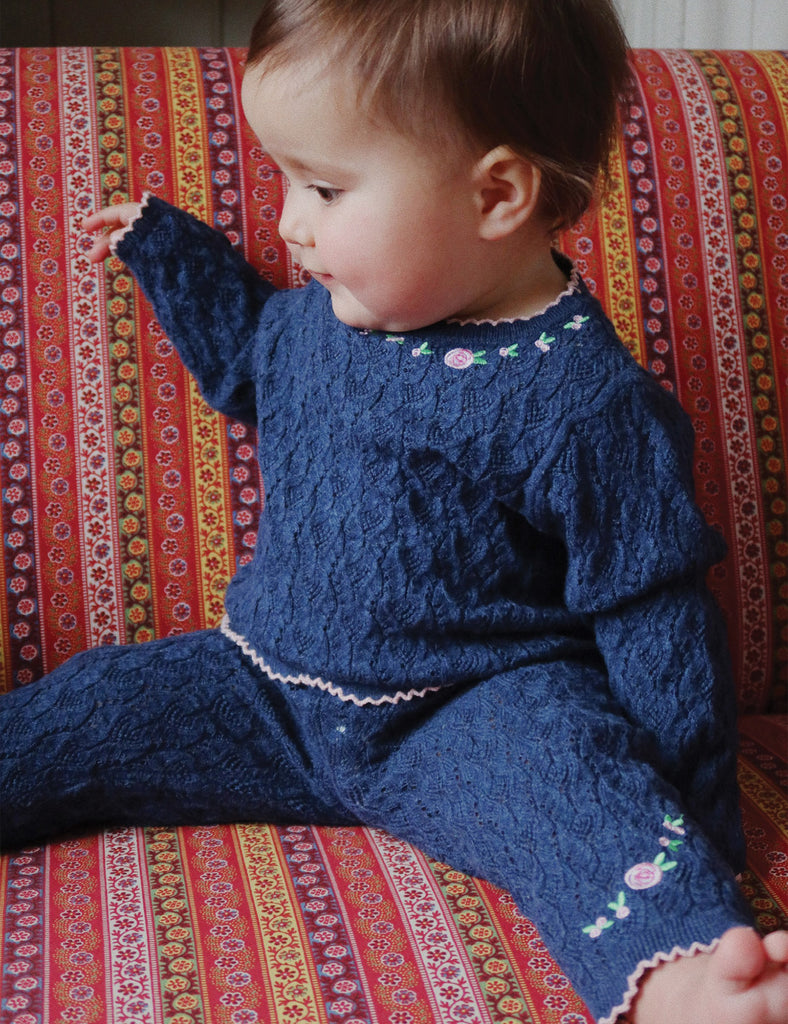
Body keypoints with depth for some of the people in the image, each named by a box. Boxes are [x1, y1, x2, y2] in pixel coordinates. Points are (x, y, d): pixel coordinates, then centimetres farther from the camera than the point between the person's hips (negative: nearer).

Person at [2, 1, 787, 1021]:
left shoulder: (584, 403, -19)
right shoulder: (324, 316, 2)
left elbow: (654, 616, -13)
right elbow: (247, 358, 28)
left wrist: (686, 829, -11)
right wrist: (166, 245, 22)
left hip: (476, 714, -7)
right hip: (271, 694, 7)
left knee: (559, 762, -38)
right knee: (86, 714, -2)